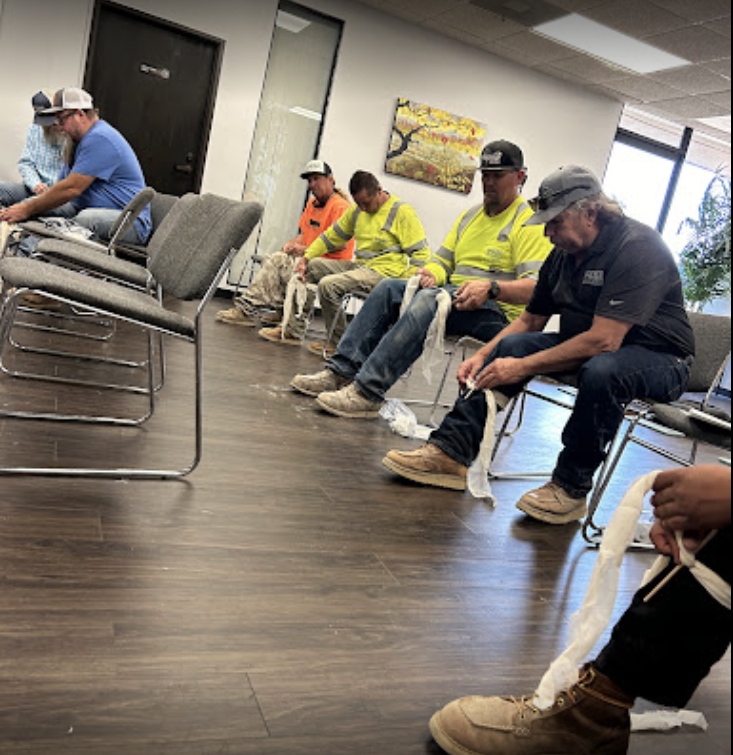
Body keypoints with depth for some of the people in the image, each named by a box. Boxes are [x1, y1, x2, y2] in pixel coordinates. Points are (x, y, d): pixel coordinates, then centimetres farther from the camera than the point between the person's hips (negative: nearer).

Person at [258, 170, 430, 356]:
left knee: (328, 285, -24)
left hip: (385, 271, -8)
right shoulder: (356, 210, 11)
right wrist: (305, 258, 7)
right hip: (360, 266, 8)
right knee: (312, 266, 4)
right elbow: (331, 236, 19)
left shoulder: (402, 212, -9)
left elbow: (421, 254, -11)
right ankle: (294, 329, 5)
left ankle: (338, 344, -9)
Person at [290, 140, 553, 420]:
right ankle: (342, 371, -21)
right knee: (389, 287, -13)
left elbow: (534, 287, -14)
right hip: (453, 294, 8)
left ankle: (367, 392, -41)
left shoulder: (531, 224, -2)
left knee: (431, 300, -35)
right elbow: (442, 260, 22)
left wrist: (491, 287, -31)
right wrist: (431, 274, -3)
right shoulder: (470, 216, 23)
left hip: (497, 311, -7)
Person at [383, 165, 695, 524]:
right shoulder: (564, 254, 2)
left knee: (601, 371, -38)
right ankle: (449, 453, -12)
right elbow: (530, 321, 10)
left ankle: (571, 488, -19)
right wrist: (483, 356, -6)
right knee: (511, 345, -9)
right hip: (588, 344, 7)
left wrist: (523, 367, -28)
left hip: (659, 357, -7)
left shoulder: (638, 248, -23)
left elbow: (604, 340, -31)